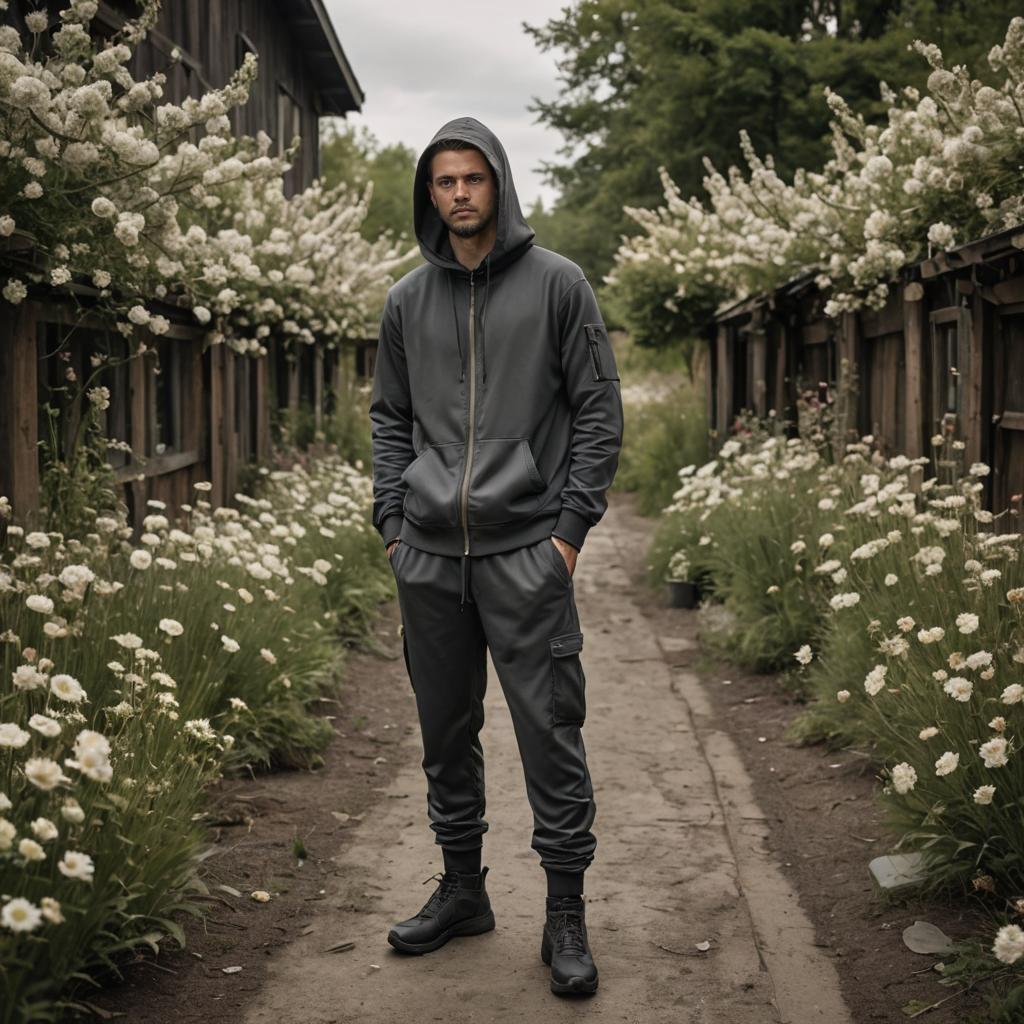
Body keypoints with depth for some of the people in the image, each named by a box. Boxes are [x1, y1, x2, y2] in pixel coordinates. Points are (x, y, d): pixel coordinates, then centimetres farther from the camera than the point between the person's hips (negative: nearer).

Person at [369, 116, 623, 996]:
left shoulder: (557, 284, 1)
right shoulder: (408, 301, 11)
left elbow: (599, 412, 0)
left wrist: (571, 527, -7)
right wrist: (392, 519, 7)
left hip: (525, 552, -4)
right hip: (428, 557, 4)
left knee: (550, 734, -2)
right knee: (446, 732, 12)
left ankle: (567, 915, 9)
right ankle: (462, 889, 27)